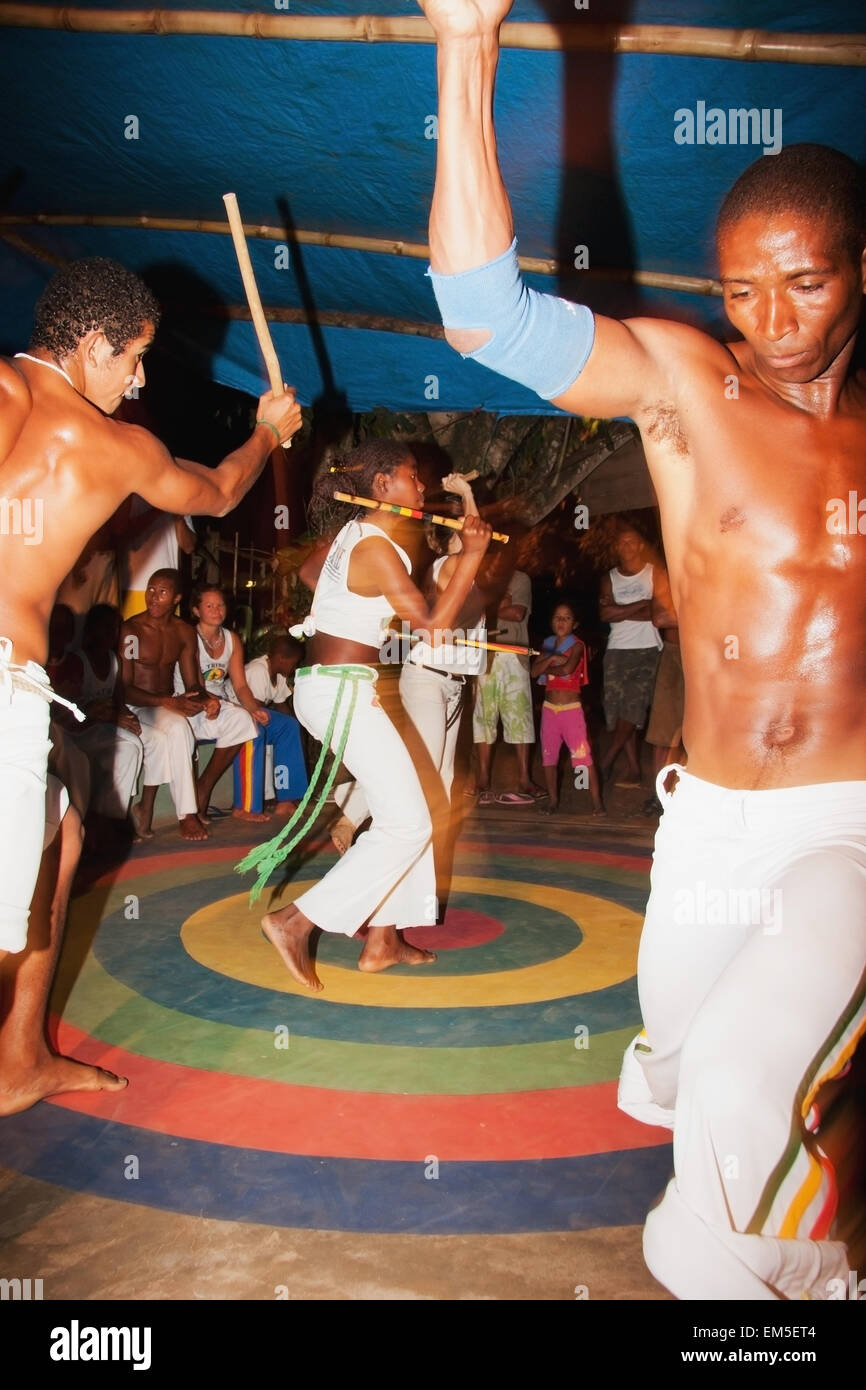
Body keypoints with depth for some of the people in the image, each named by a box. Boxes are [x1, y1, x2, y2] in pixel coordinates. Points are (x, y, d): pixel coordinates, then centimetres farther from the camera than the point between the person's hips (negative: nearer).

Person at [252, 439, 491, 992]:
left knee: (404, 812, 14)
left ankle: (384, 938, 19)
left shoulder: (355, 532, 12)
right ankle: (296, 922, -7)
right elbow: (434, 623, -16)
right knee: (407, 824, -8)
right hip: (343, 690, -10)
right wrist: (473, 554, -11)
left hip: (325, 684, 10)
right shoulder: (378, 549, -16)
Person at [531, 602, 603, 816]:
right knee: (548, 756, 8)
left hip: (571, 708, -5)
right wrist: (552, 658, -14)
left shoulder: (577, 645, -4)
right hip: (549, 707, 5)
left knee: (583, 756, -8)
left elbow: (568, 669, -23)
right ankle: (553, 800, 20)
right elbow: (534, 671, -1)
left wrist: (547, 668, -7)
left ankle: (597, 801, -3)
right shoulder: (548, 644, 10)